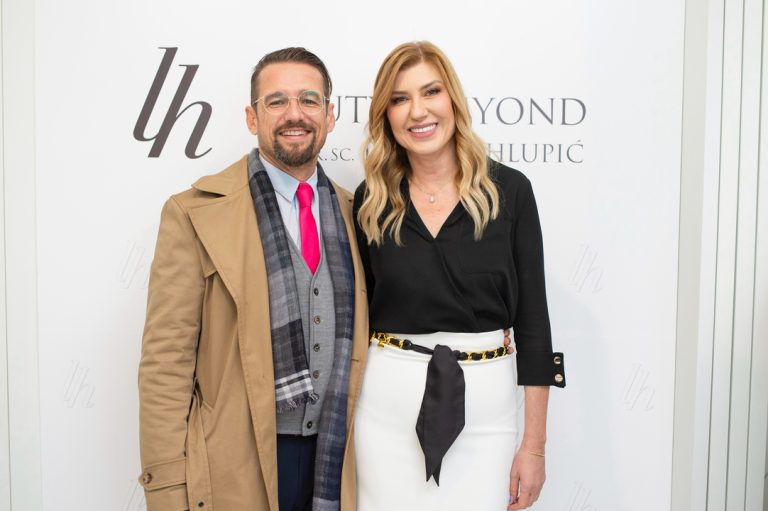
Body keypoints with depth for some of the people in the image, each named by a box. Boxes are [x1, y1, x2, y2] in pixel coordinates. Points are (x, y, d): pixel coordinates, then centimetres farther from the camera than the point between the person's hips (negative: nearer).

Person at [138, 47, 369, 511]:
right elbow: (166, 359, -9)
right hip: (237, 469, -3)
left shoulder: (352, 212, 5)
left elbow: (357, 341, 10)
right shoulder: (195, 213, -8)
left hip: (338, 460, 4)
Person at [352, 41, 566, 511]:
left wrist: (535, 444, -2)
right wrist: (344, 422, 7)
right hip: (388, 401, 1)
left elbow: (532, 315, -2)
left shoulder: (509, 190, -4)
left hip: (486, 402, -1)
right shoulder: (371, 201, 1)